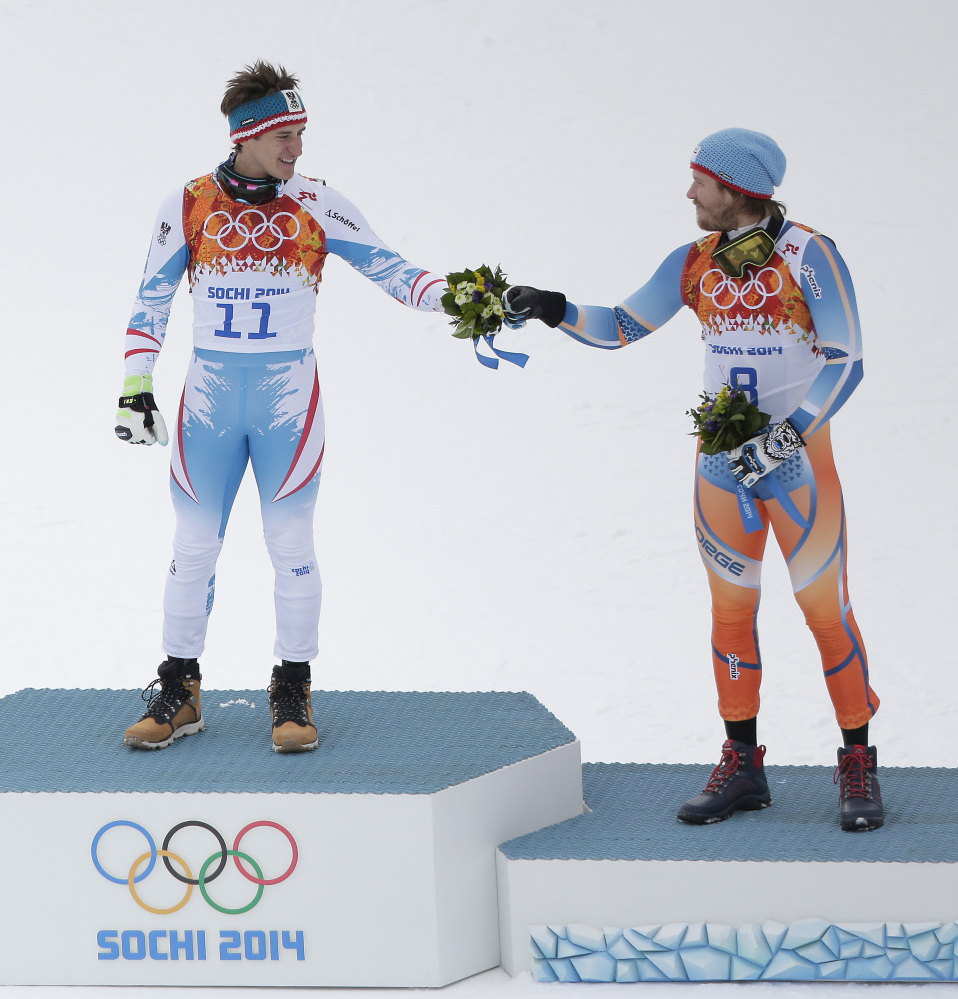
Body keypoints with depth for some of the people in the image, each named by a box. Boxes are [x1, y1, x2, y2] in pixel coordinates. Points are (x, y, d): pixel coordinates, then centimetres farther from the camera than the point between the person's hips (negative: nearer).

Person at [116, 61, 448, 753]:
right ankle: (179, 693, 14)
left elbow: (388, 269, 0)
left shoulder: (315, 205, -1)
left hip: (287, 397, -1)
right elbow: (153, 298, 6)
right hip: (209, 396, 1)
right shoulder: (189, 206, 0)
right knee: (194, 547, 4)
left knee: (292, 547, 0)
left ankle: (293, 695, 10)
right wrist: (136, 386, 1)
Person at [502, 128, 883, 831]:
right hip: (723, 461, 5)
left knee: (826, 610, -3)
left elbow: (845, 363, -13)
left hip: (798, 458, -5)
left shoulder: (808, 255, -11)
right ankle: (742, 766, 17)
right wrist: (555, 311, -6)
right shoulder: (695, 263, 4)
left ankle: (859, 767, 7)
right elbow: (620, 327, 10)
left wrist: (786, 435, -21)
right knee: (730, 611, 8)